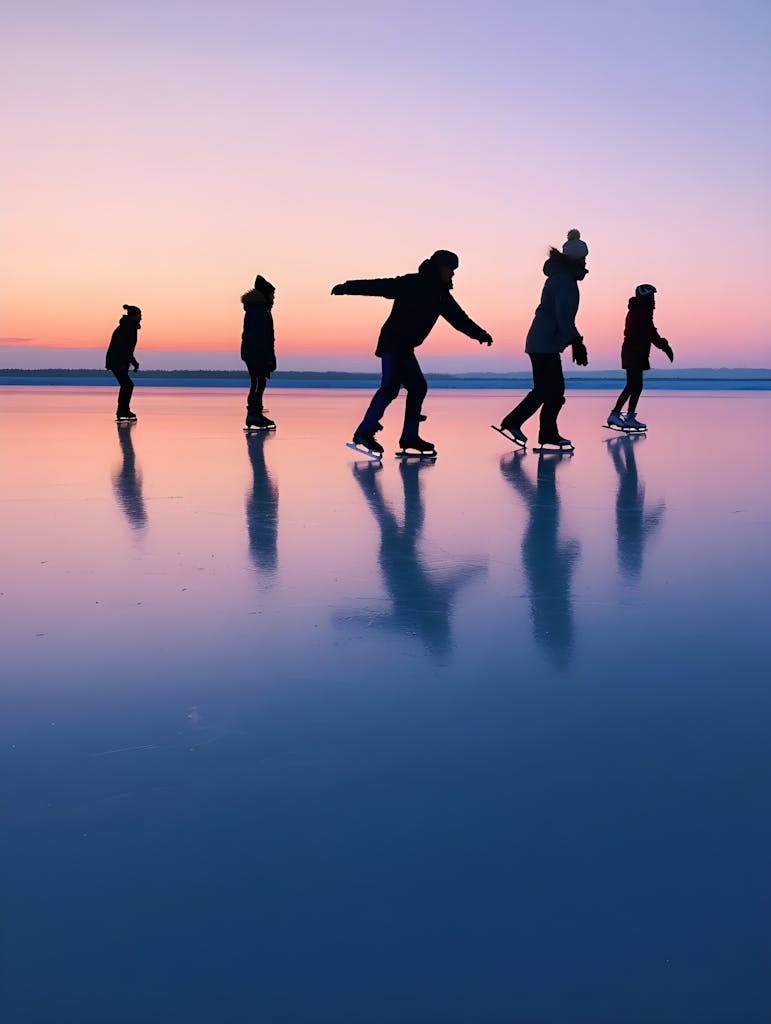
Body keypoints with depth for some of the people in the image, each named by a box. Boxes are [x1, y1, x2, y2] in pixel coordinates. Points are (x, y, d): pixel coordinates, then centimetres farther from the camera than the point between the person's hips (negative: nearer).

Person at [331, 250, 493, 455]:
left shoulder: (441, 295, 13)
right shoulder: (412, 283, -11)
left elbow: (459, 318, 19)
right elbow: (381, 286, -17)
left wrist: (480, 334, 10)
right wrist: (347, 287, -22)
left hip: (405, 347, 9)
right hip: (392, 343, -9)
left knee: (418, 387, 9)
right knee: (390, 386, -19)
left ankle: (409, 436, 15)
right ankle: (364, 433, -20)